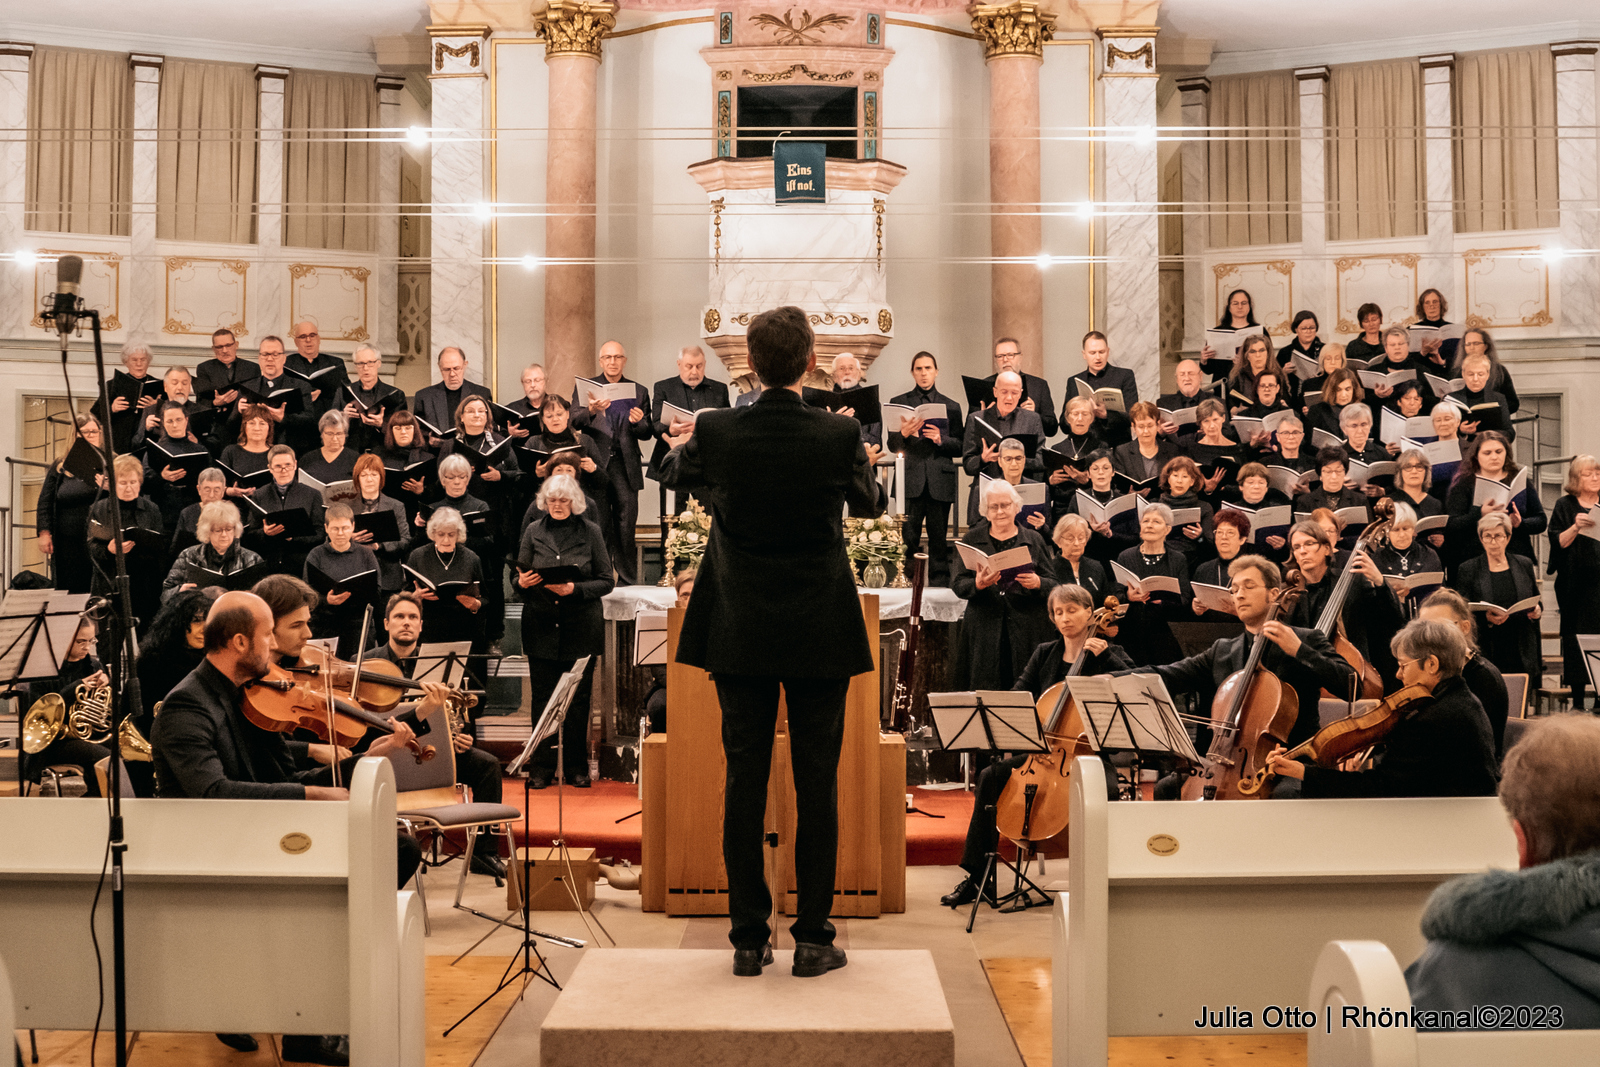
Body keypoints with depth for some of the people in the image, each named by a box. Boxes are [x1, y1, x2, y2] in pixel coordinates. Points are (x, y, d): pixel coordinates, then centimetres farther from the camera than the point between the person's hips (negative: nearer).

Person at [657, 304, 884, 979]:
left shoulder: (715, 431, -8)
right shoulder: (841, 435, -11)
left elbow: (672, 475, 14)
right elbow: (869, 503, 9)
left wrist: (679, 446, 37)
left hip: (740, 633, 1)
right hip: (820, 633, -1)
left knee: (744, 782, 7)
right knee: (817, 785, 6)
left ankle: (749, 939, 13)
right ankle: (813, 939, 11)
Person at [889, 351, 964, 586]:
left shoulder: (951, 406, 15)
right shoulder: (899, 403, 13)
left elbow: (960, 448, 10)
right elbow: (892, 445, 6)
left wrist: (941, 439, -9)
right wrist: (903, 434, -15)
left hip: (940, 482, 1)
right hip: (910, 481, -1)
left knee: (939, 539, 1)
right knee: (907, 540, -5)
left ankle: (939, 585, 8)